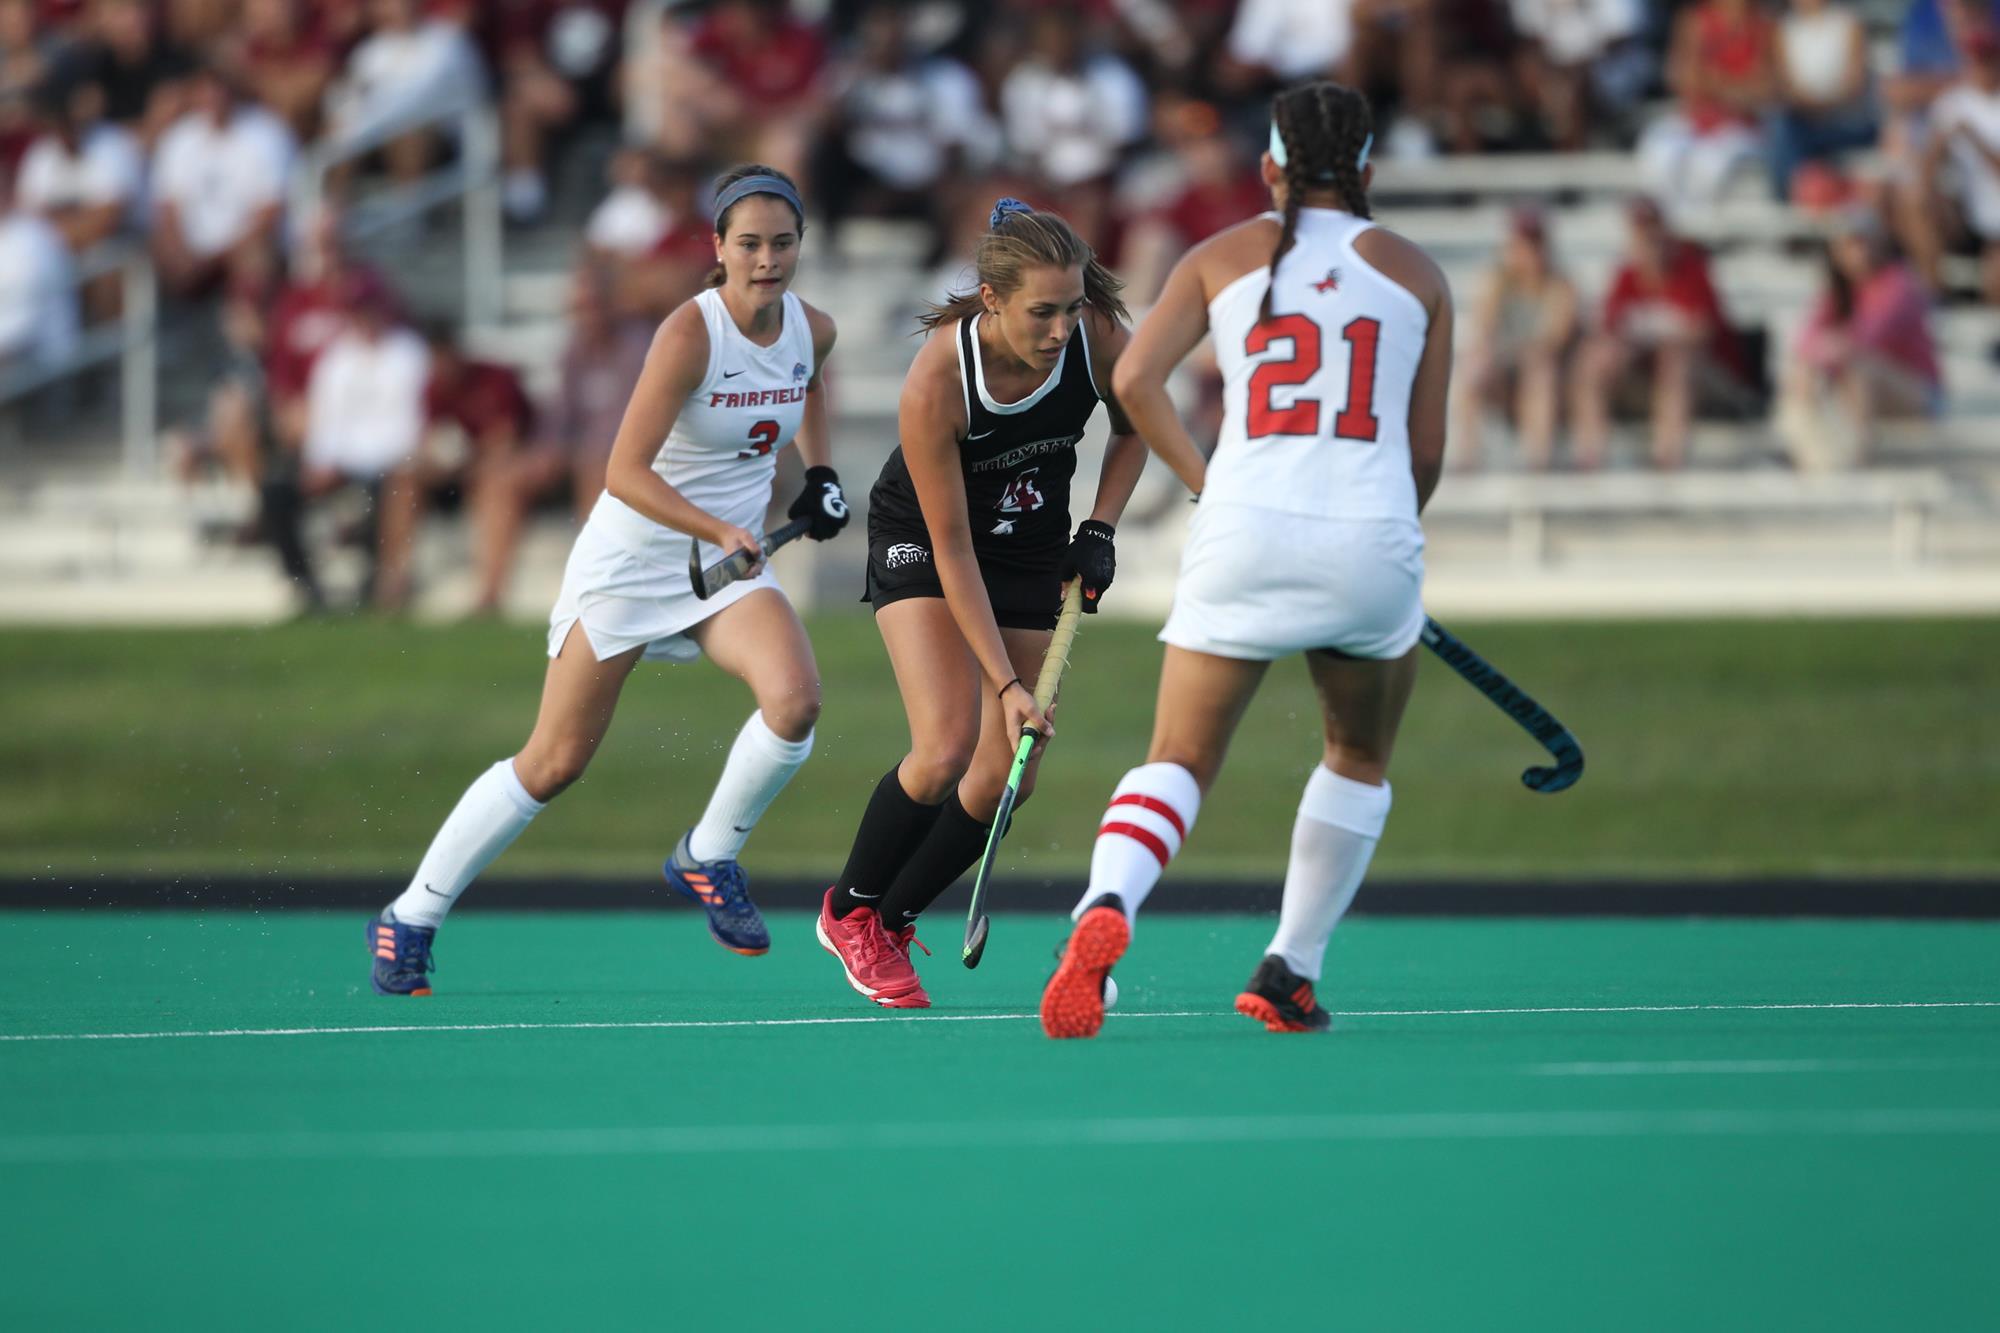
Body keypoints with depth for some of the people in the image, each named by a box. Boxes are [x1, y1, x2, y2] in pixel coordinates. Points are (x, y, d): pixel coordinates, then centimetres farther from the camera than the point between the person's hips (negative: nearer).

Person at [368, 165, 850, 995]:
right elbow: (624, 471, -29)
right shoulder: (690, 334, -23)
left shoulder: (813, 330, -3)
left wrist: (818, 468, 13)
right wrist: (718, 531, -38)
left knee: (794, 699, -25)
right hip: (632, 556, -5)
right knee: (553, 764, 0)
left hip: (731, 557, 5)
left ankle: (708, 859, 0)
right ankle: (410, 919, 16)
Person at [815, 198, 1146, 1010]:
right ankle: (849, 912, 4)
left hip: (1033, 546, 4)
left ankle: (891, 922, 19)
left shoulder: (1099, 340, -23)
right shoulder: (937, 381, -34)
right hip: (919, 542, -4)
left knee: (1006, 777, -3)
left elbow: (1133, 428, 3)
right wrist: (1005, 683, -28)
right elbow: (953, 551, -27)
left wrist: (1100, 531, -10)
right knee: (946, 747, -22)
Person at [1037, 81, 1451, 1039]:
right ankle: (1290, 974, 22)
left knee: (1178, 764, 5)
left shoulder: (1222, 259, 11)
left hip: (1243, 531, 0)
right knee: (1359, 761, 25)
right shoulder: (1416, 275, 11)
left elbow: (1132, 379, -2)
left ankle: (1104, 907, -25)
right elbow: (1426, 452, 9)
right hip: (1371, 540, 0)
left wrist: (1201, 481, 9)